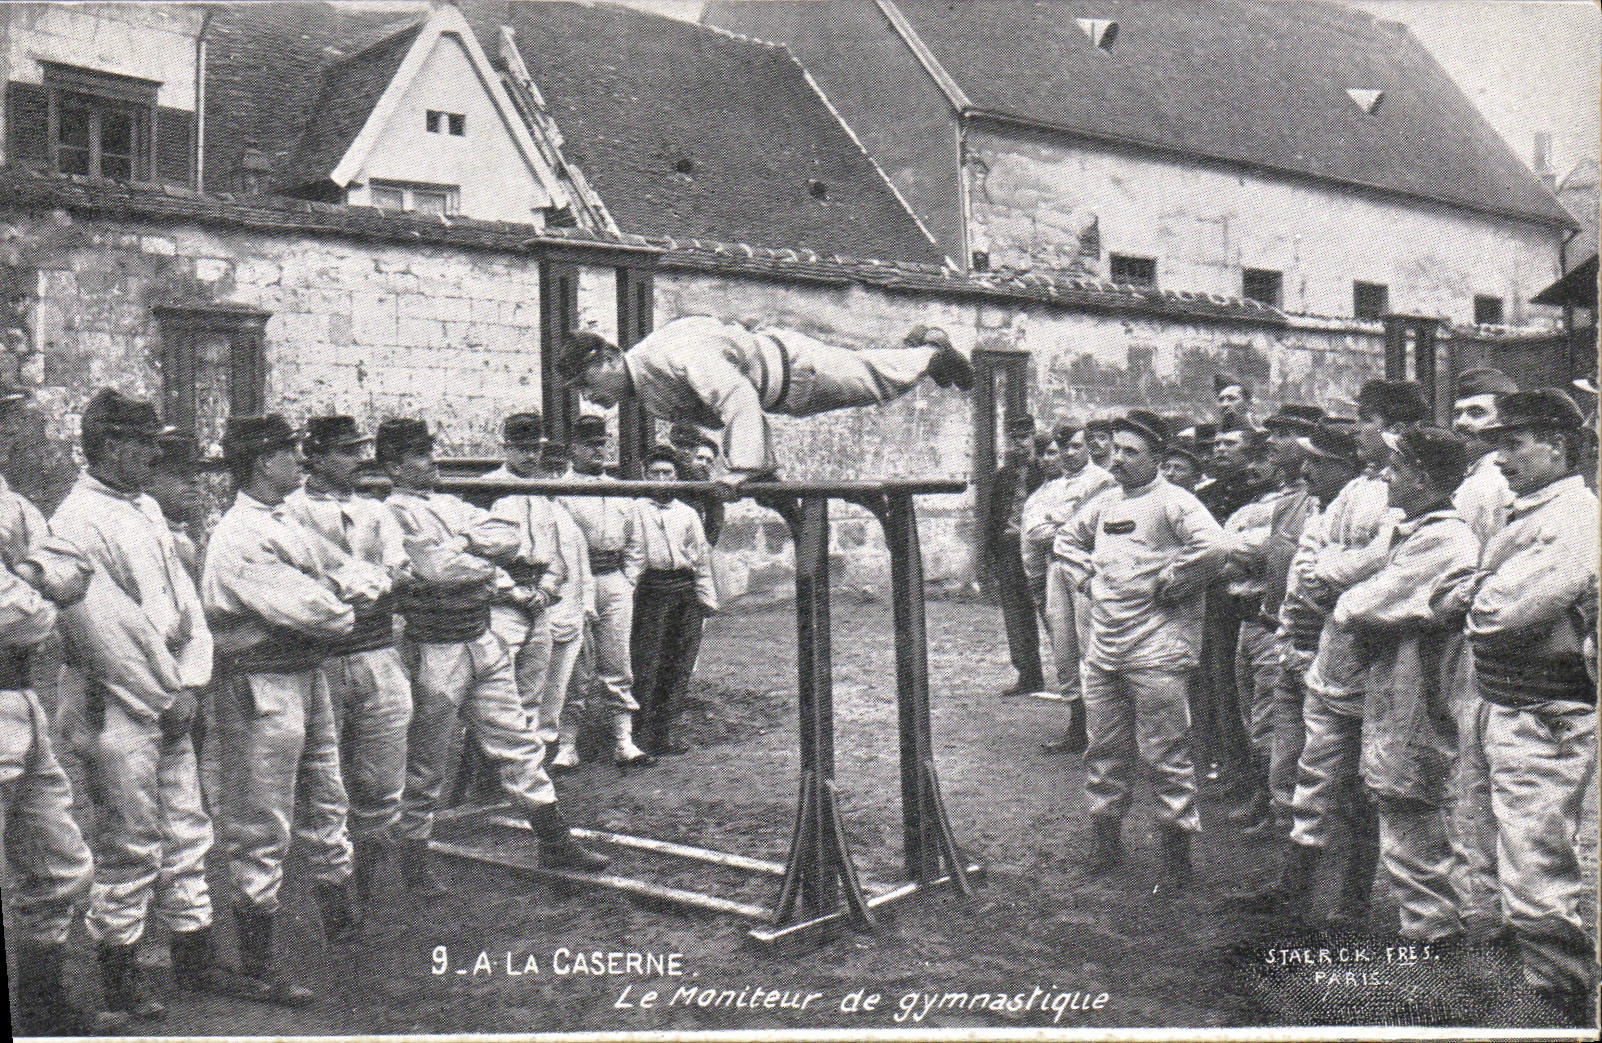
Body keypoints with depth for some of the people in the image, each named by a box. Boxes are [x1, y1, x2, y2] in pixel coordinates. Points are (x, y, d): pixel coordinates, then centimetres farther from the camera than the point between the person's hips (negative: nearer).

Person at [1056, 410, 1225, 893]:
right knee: (1103, 748, 14)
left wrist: (1166, 586, -16)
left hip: (1156, 650, -7)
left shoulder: (1172, 503, -10)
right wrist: (1086, 577, 14)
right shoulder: (1105, 502, 13)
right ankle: (1105, 837, 27)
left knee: (1164, 753, -1)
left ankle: (1177, 849, 10)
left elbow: (1211, 548, -26)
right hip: (1103, 648, 7)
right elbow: (1069, 537, 30)